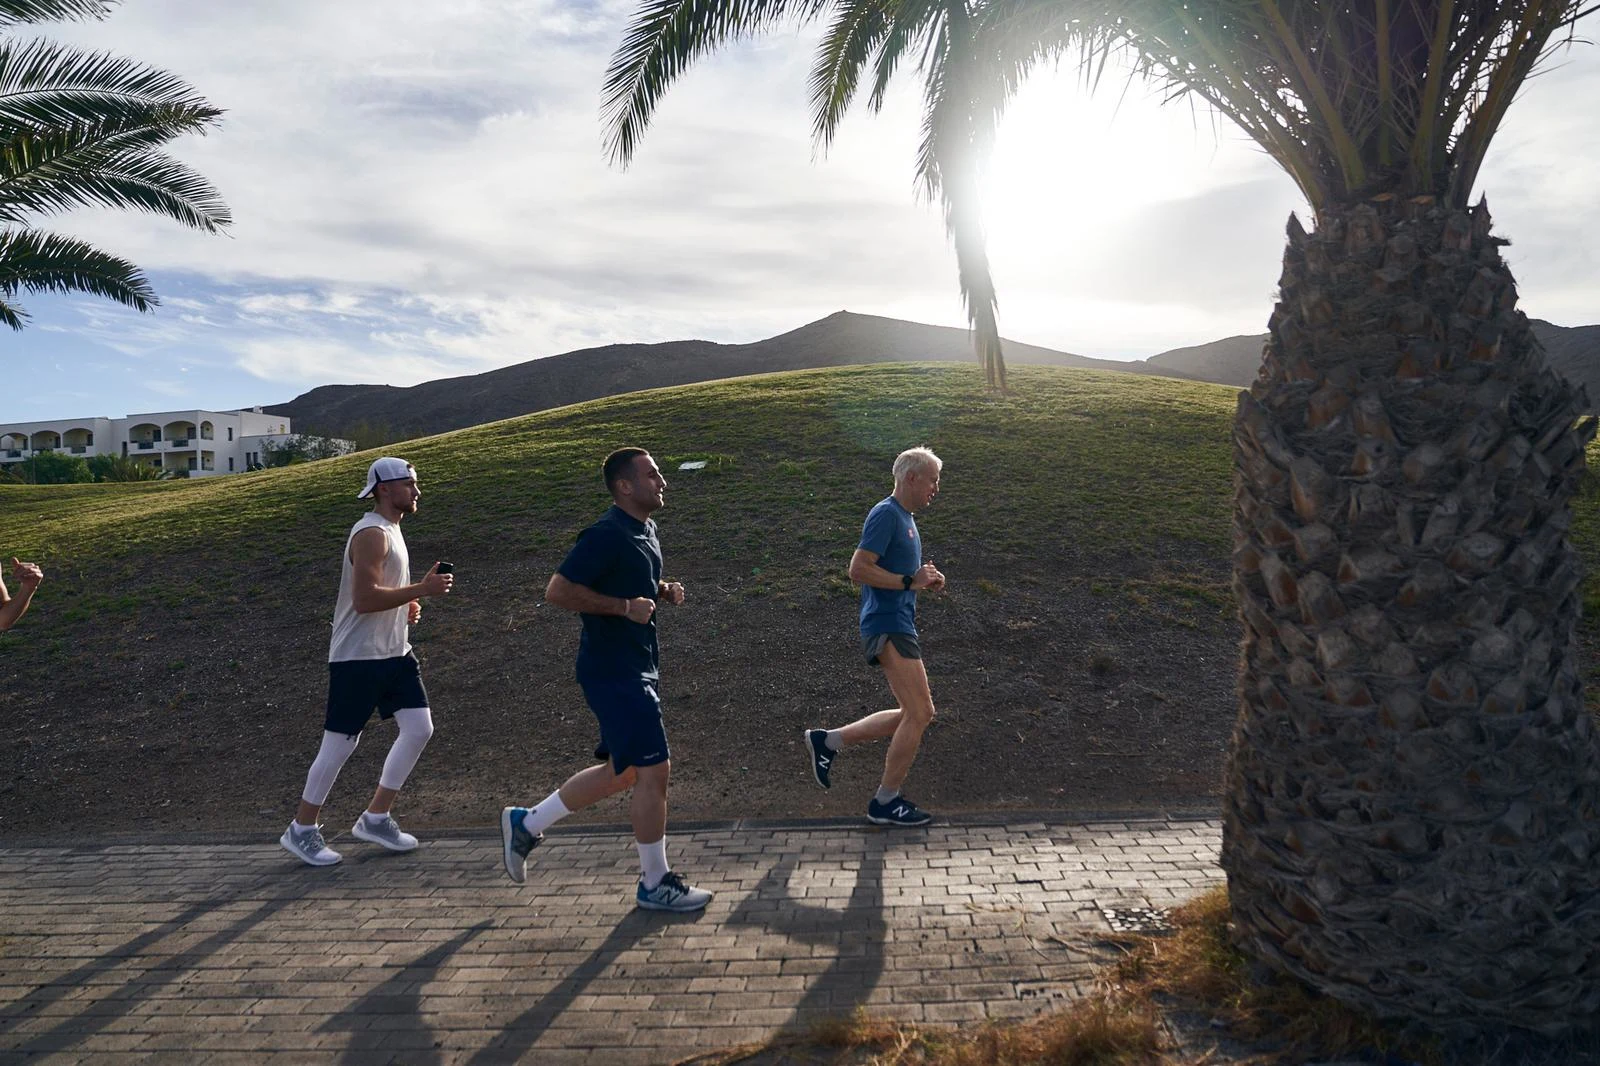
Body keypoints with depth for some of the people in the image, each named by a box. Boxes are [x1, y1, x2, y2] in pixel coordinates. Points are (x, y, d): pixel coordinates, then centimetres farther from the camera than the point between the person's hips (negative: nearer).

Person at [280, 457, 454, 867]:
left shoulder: (390, 530, 15)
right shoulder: (372, 534, -17)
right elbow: (364, 599, -25)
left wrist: (406, 606, 8)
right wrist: (422, 590, -23)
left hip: (393, 652, 9)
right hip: (358, 658, -9)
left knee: (419, 728, 4)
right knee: (339, 745, 1)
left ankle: (376, 818, 16)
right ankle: (301, 830, 18)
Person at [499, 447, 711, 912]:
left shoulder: (645, 531, 12)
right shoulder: (607, 536, -18)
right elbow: (558, 590, -22)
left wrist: (664, 590, 6)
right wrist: (624, 606, -23)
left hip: (637, 668, 10)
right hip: (613, 670, -10)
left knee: (624, 772, 17)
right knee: (653, 769, -5)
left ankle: (526, 823, 31)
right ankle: (656, 883, 11)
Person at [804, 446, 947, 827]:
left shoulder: (905, 518, 19)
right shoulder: (885, 514, -12)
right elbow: (858, 569, -20)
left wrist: (925, 580, 10)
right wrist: (910, 581, -18)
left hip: (898, 626, 10)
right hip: (888, 627, -10)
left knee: (915, 715, 13)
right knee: (919, 713, -7)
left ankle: (828, 741, 17)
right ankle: (886, 802, 4)